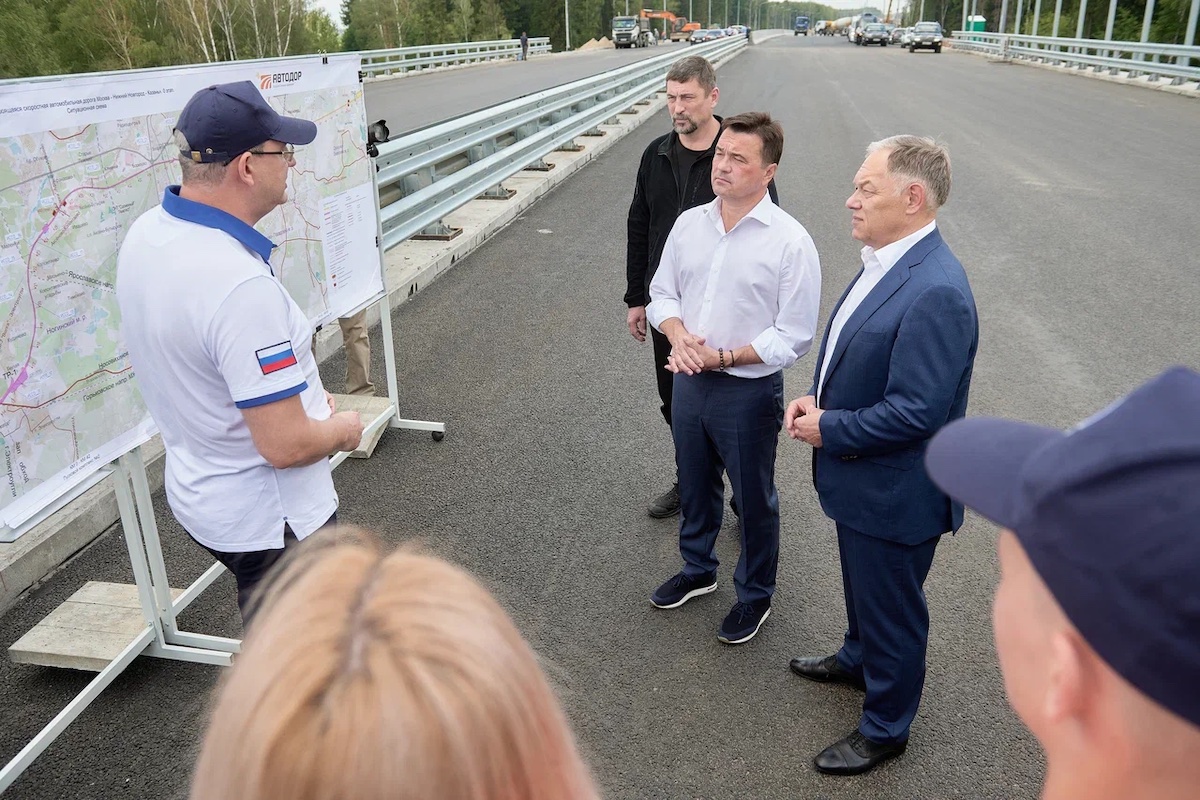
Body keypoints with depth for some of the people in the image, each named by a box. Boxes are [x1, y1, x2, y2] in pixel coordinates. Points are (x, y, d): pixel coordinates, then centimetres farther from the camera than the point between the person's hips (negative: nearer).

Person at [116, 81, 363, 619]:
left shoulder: (146, 233, -3)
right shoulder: (242, 287, -33)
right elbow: (285, 445, -30)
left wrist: (297, 393, 11)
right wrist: (342, 430, -9)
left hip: (197, 491, 9)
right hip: (267, 521, -9)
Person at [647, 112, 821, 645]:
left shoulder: (790, 242, -16)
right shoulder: (689, 224, 0)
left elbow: (794, 337, -16)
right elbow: (661, 294, 8)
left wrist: (723, 356, -21)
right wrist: (680, 334, -13)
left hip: (750, 390, -5)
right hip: (689, 381, 5)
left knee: (753, 499, 13)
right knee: (694, 485, 23)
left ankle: (755, 595, 36)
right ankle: (697, 569, 48)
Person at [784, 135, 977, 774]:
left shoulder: (935, 293, -30)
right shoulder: (887, 262, 1)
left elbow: (915, 411, -30)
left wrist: (829, 429, -19)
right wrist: (818, 398, -3)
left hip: (895, 494, -9)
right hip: (860, 480, 9)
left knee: (891, 609, 13)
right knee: (861, 586, 31)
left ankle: (885, 727, 35)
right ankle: (858, 660, 57)